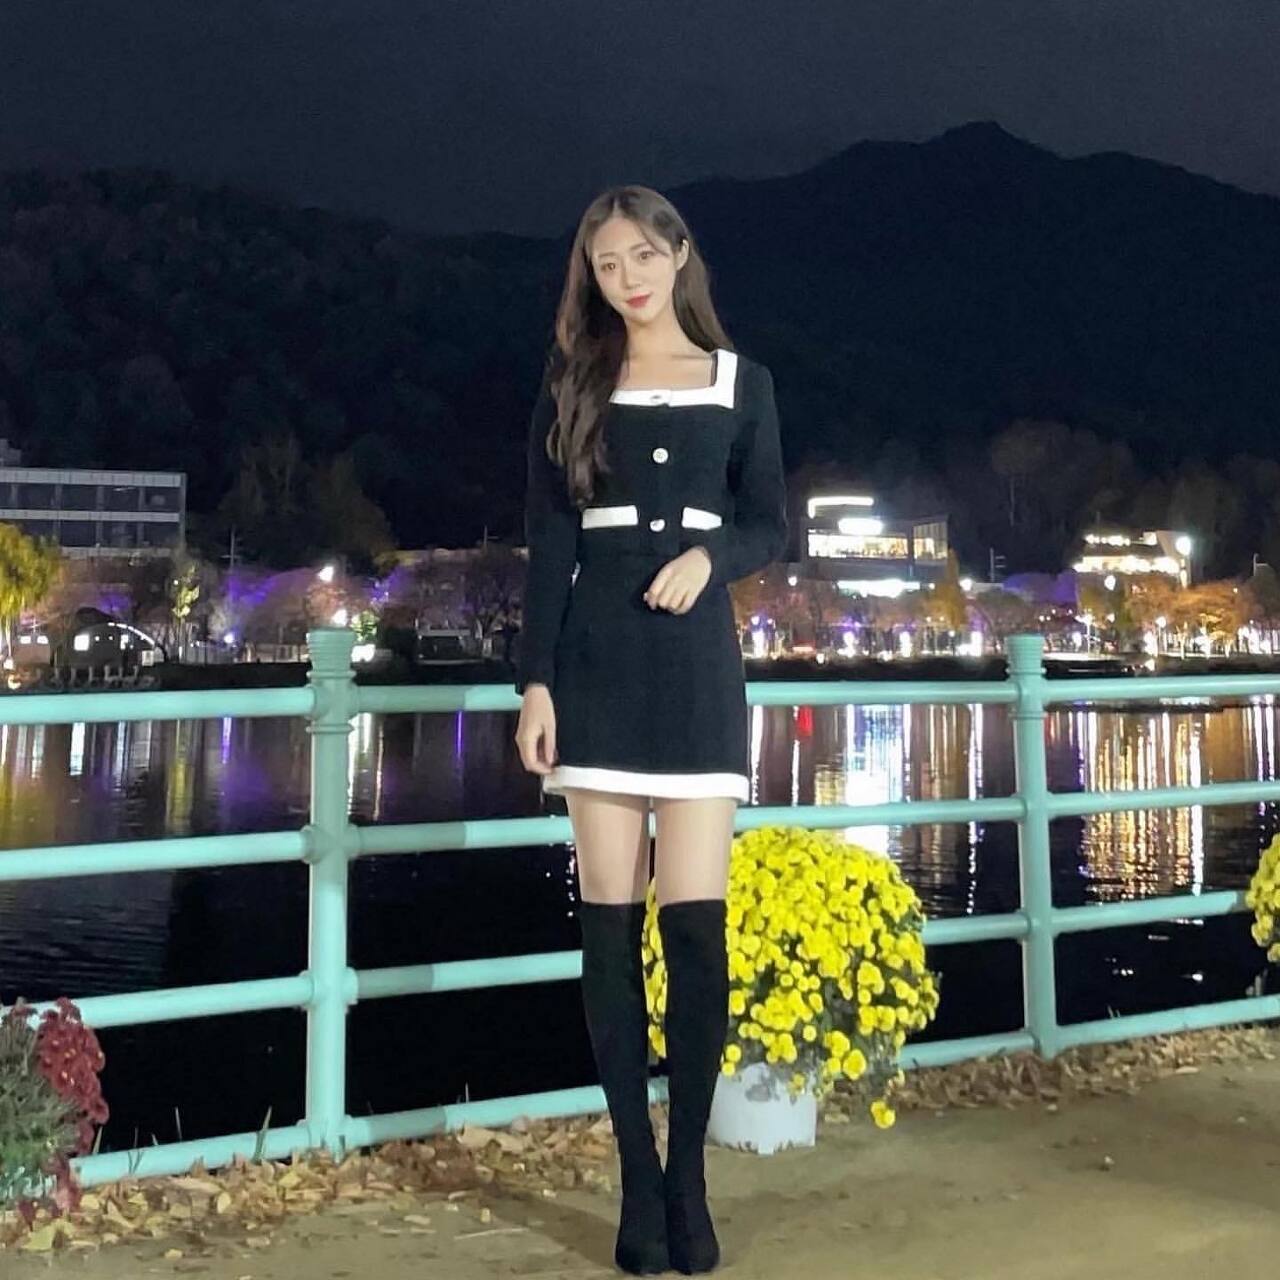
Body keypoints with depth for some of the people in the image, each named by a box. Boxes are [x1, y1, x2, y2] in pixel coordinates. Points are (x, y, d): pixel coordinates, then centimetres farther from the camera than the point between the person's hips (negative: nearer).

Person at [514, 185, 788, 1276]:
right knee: (612, 925, 0)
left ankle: (689, 1173, 10)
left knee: (697, 926, -6)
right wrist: (535, 682, -4)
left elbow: (770, 526, 11)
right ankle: (640, 1181, 10)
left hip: (697, 665, 0)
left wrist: (710, 554, -11)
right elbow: (548, 543, 4)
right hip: (596, 667, 0)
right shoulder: (573, 384, 10)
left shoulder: (739, 381, 10)